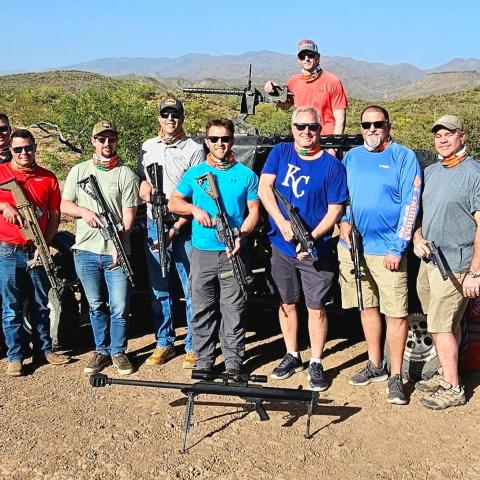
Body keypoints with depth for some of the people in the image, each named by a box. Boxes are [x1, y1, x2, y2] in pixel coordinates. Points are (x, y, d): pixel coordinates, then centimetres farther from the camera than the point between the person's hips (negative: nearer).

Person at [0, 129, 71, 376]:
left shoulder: (48, 178, 5)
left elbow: (54, 215, 4)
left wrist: (44, 246, -6)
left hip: (37, 252, 2)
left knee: (41, 304, 13)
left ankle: (44, 349, 25)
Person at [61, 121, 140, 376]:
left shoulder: (126, 174, 0)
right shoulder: (78, 171, 9)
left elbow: (128, 214, -5)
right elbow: (64, 205, 11)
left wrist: (118, 245, -16)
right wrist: (83, 211, -10)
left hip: (116, 253, -2)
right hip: (85, 252, 3)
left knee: (119, 308, 0)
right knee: (96, 306, 12)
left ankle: (118, 352, 18)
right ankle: (102, 351, 26)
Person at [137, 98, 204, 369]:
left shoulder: (194, 150, -3)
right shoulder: (148, 148, 12)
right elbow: (140, 183, 19)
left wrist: (175, 229, -16)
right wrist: (144, 189, -6)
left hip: (184, 227, -4)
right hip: (154, 225, 5)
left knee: (191, 290, 0)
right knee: (159, 290, 11)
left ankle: (193, 347, 11)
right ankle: (164, 343, 23)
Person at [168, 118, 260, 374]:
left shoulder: (246, 175, 6)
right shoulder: (195, 173, 9)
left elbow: (254, 212, 4)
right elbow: (173, 202, 12)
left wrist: (241, 235, -14)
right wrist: (195, 209, -8)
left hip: (233, 253, -1)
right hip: (202, 252, 1)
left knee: (234, 309, 3)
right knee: (202, 309, 6)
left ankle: (233, 361, 13)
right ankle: (203, 360, 17)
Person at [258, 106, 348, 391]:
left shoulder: (332, 165, -6)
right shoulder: (280, 153, 3)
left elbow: (335, 210, -8)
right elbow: (264, 188, -6)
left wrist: (312, 238, -21)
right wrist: (282, 223, -19)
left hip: (315, 250, -3)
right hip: (282, 246, 3)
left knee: (316, 308, 2)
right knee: (288, 303, 15)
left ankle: (316, 364, 16)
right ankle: (292, 356, 31)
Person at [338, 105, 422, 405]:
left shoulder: (404, 157, -4)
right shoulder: (352, 157, 12)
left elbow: (411, 204, -9)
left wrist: (398, 248, -14)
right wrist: (343, 221, 0)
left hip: (387, 250, -5)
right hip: (353, 246, 5)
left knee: (396, 313, -4)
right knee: (367, 306, 14)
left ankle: (395, 376, 6)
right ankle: (375, 366, 27)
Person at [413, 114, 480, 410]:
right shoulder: (430, 172, 12)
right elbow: (420, 211, 21)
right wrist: (417, 237, 0)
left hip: (454, 265, -7)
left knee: (441, 326, -4)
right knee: (448, 324, 16)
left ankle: (453, 389, 9)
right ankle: (447, 375, 28)